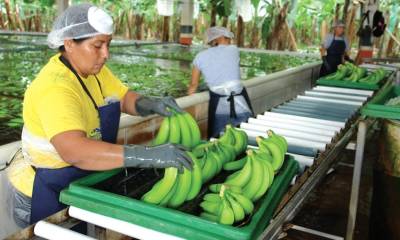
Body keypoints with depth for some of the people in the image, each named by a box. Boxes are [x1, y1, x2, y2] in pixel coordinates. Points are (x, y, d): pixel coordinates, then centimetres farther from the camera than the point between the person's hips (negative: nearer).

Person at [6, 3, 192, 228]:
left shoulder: (93, 68, -4)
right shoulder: (54, 88, -32)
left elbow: (125, 98, 2)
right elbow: (74, 150, -46)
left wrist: (152, 104, -22)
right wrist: (148, 155, -52)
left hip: (83, 184, 8)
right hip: (49, 197, -8)